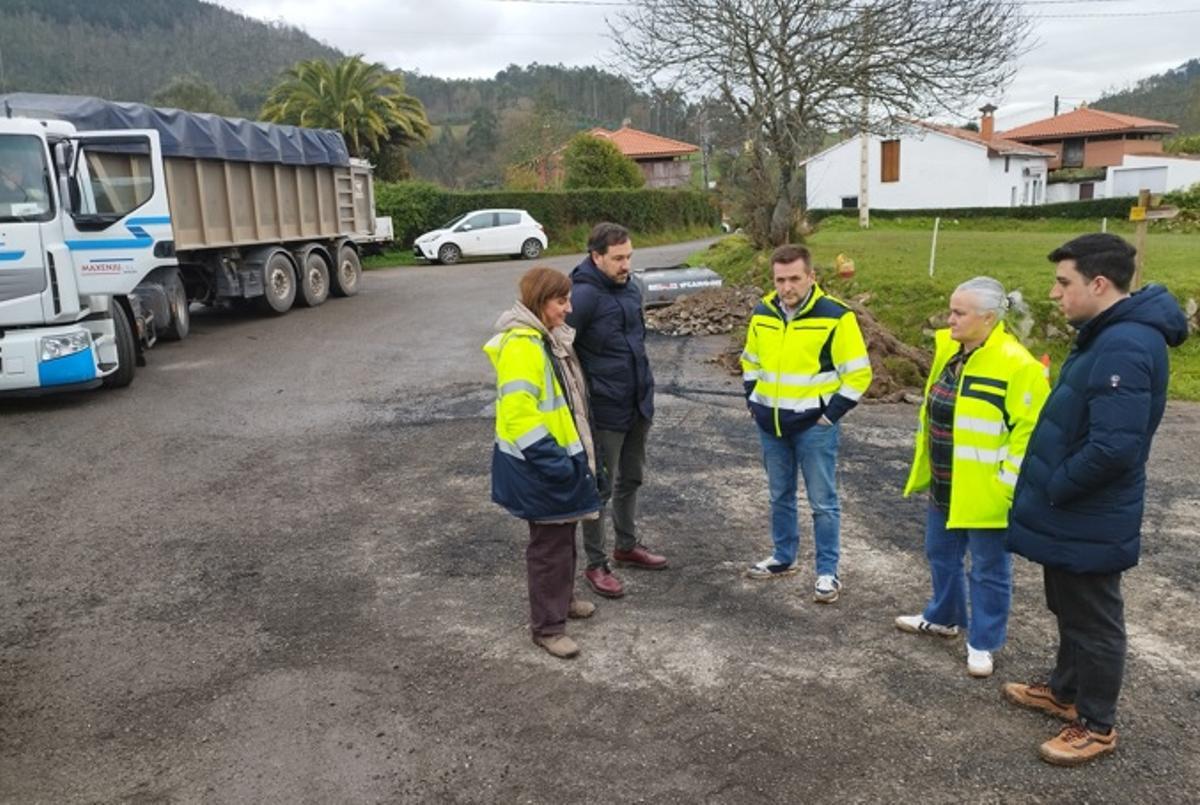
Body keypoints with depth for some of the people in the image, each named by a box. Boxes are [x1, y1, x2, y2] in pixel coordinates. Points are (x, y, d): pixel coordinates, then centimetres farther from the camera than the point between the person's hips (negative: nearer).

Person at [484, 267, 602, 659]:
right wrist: (550, 458, -26)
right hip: (538, 465, -10)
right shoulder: (520, 345, -23)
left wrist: (569, 454, 19)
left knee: (563, 533, 22)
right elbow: (519, 411, -28)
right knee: (549, 541, 1)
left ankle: (560, 598, 40)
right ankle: (546, 625, 14)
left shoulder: (550, 337, 10)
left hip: (561, 456, 10)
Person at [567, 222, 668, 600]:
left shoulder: (630, 288, 6)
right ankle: (596, 565, 18)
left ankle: (627, 545, 38)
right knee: (601, 487, 4)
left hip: (639, 404, 8)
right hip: (605, 410, -8)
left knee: (631, 479, 20)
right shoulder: (584, 295, -19)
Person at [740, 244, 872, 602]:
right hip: (770, 424, 5)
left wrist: (832, 413, -12)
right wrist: (753, 401, 9)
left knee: (822, 502, 2)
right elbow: (750, 361, 18)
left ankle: (827, 572, 14)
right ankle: (783, 558, 33)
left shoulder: (835, 316, -14)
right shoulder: (762, 313, 3)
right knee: (779, 495, 17)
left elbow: (858, 373, -10)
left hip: (814, 425, -5)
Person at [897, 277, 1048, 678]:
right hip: (944, 487, 8)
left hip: (985, 494, -8)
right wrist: (925, 470, 17)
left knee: (989, 570, 9)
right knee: (941, 556, 23)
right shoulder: (948, 352, 4)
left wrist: (1006, 486, -19)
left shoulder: (1017, 365, -21)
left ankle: (982, 643, 25)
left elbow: (1030, 431, -20)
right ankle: (943, 618, 43)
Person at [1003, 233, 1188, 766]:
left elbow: (1113, 447, -33)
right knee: (1069, 609, 24)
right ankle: (1067, 692, 42)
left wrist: (1052, 490, -19)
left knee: (1093, 621, 8)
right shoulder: (1109, 334, 6)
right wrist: (1050, 486, 12)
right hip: (1074, 513, 10)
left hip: (1089, 520, -10)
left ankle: (1097, 725, 25)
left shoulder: (1123, 347, -27)